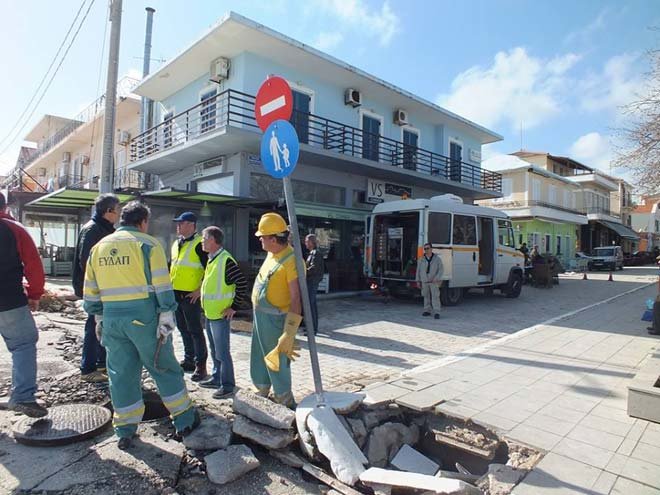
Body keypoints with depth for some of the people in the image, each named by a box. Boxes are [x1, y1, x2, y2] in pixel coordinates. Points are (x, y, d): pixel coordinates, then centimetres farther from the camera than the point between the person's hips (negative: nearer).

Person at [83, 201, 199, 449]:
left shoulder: (99, 247, 11)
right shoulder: (148, 244, -6)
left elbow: (90, 290, 14)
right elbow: (162, 286, -13)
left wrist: (98, 318, 22)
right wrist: (166, 317, -9)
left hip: (112, 318, 5)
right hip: (144, 317, -4)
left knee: (121, 373, 14)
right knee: (165, 369, 8)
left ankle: (125, 430, 23)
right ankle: (184, 420, 18)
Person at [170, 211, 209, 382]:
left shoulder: (199, 244, -12)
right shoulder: (176, 244, 14)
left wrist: (200, 290, -17)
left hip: (191, 295, -8)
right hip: (176, 294, 8)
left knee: (195, 330, -3)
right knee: (183, 329, 16)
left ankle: (201, 365, 6)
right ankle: (189, 360, 28)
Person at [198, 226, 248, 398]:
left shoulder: (226, 260, -19)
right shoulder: (211, 259, 11)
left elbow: (242, 284, -22)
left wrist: (234, 307, -18)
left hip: (220, 315, -9)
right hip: (209, 313, 9)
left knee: (222, 352, -1)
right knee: (214, 350, 20)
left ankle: (227, 385, 11)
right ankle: (216, 378, 33)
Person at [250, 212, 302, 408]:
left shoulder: (291, 261, -23)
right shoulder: (271, 254, 7)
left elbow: (296, 298, -26)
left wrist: (289, 334, -28)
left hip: (275, 320, -9)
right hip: (260, 316, 9)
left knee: (277, 365, 5)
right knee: (258, 361, 22)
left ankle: (285, 404, 24)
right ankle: (261, 395, 42)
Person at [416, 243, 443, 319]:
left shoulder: (437, 259, -3)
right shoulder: (421, 260, 4)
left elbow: (440, 270, -6)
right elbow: (418, 271, 9)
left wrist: (437, 278, -18)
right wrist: (418, 281, 6)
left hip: (434, 281, -3)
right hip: (424, 281, 3)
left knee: (435, 296, -8)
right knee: (426, 296, 9)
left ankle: (437, 312, -7)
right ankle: (427, 311, 18)